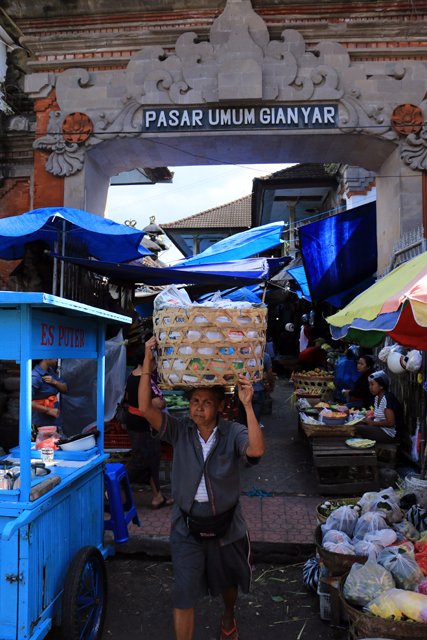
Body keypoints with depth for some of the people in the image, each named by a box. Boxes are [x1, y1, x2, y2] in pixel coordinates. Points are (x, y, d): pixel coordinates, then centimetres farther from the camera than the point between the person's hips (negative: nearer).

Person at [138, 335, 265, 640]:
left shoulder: (233, 433, -18)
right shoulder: (180, 431, -13)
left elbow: (257, 449, -37)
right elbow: (146, 408, -24)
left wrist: (248, 405, -44)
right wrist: (148, 364, -32)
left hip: (226, 526, 1)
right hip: (187, 527, 0)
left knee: (228, 581, 27)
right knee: (184, 596, 3)